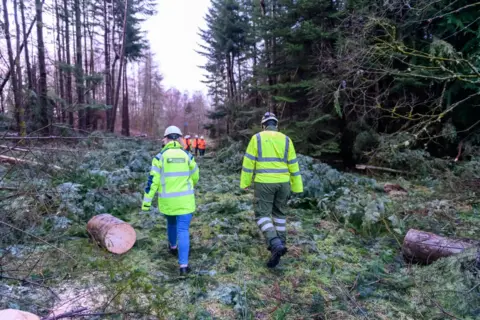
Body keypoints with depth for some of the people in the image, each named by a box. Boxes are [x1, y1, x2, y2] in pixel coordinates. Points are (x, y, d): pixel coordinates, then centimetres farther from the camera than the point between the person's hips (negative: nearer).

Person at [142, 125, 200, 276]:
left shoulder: (160, 156, -6)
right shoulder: (187, 156, -1)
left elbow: (153, 180, -8)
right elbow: (195, 177, 11)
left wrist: (146, 202, -3)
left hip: (167, 200, 1)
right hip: (185, 199, -1)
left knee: (171, 222, 27)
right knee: (183, 230, -2)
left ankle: (173, 246, 50)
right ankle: (183, 265, -9)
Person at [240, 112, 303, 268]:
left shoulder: (257, 138, -2)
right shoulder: (286, 140, 4)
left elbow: (248, 162, -5)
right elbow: (293, 165, 5)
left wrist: (245, 182, 3)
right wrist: (297, 187, 11)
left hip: (264, 182, -3)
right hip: (283, 182, 4)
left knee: (262, 215, 2)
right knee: (280, 213, 19)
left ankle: (275, 245, -16)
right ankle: (280, 244, 27)